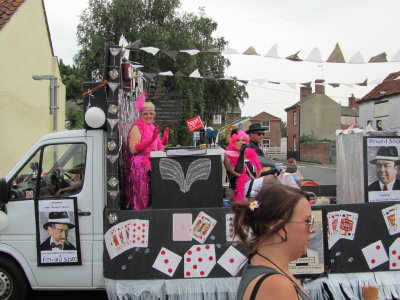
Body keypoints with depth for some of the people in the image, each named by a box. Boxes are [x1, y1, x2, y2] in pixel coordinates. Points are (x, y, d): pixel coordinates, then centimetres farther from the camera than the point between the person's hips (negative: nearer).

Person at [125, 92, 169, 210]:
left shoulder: (152, 128, 18)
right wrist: (151, 140, -23)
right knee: (141, 201, -7)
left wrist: (164, 139, 7)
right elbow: (133, 150, -17)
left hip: (151, 167, 8)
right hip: (140, 168, -8)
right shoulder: (136, 128, -7)